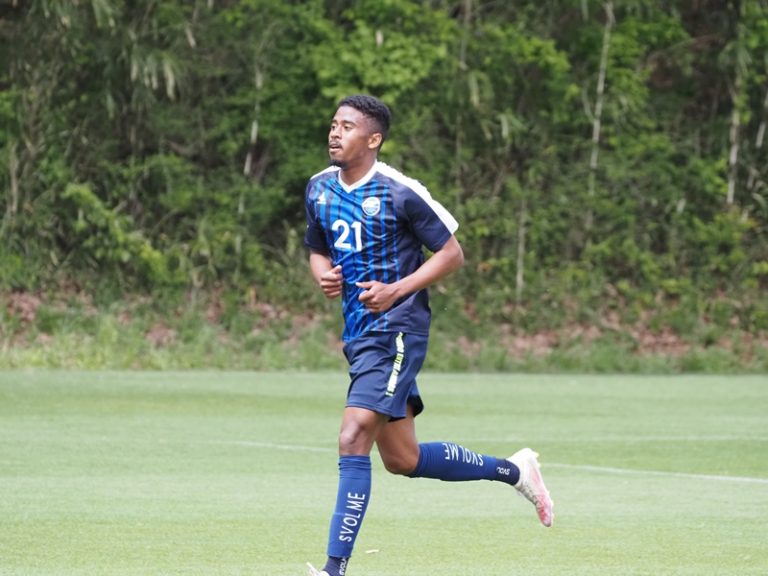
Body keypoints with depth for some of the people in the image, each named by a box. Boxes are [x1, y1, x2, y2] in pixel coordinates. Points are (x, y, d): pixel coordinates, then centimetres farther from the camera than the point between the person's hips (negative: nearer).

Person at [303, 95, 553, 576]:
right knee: (403, 459, 13)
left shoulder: (400, 192, -13)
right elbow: (318, 251, 21)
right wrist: (324, 277, -2)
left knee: (353, 440, -19)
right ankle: (513, 470, 33)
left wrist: (397, 290, -17)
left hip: (395, 329, -8)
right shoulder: (319, 189, 7)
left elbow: (452, 254, -6)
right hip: (359, 333, 8)